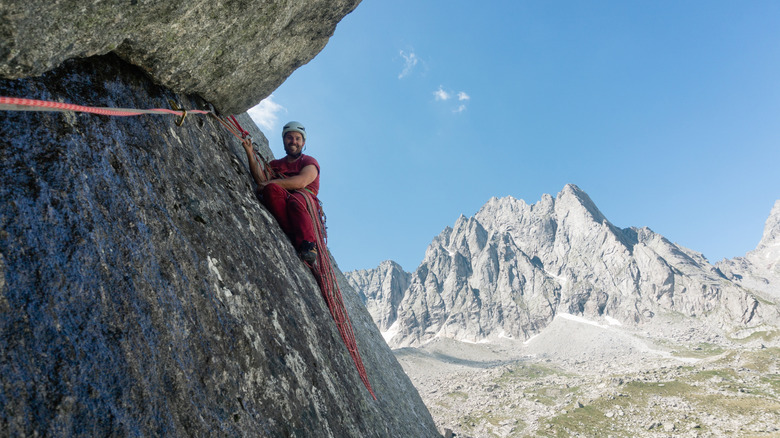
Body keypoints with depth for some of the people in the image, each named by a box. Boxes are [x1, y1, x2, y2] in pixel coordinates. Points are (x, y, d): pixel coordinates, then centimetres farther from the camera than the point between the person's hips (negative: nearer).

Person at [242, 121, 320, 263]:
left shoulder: (309, 162, 17)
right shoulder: (275, 164, 30)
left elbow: (301, 182, -6)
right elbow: (260, 179, 8)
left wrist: (269, 183, -8)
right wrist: (250, 154, -1)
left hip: (306, 203, -2)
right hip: (280, 200, 3)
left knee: (295, 200, -37)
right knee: (271, 189, -30)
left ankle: (308, 245, -51)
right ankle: (294, 237, -41)